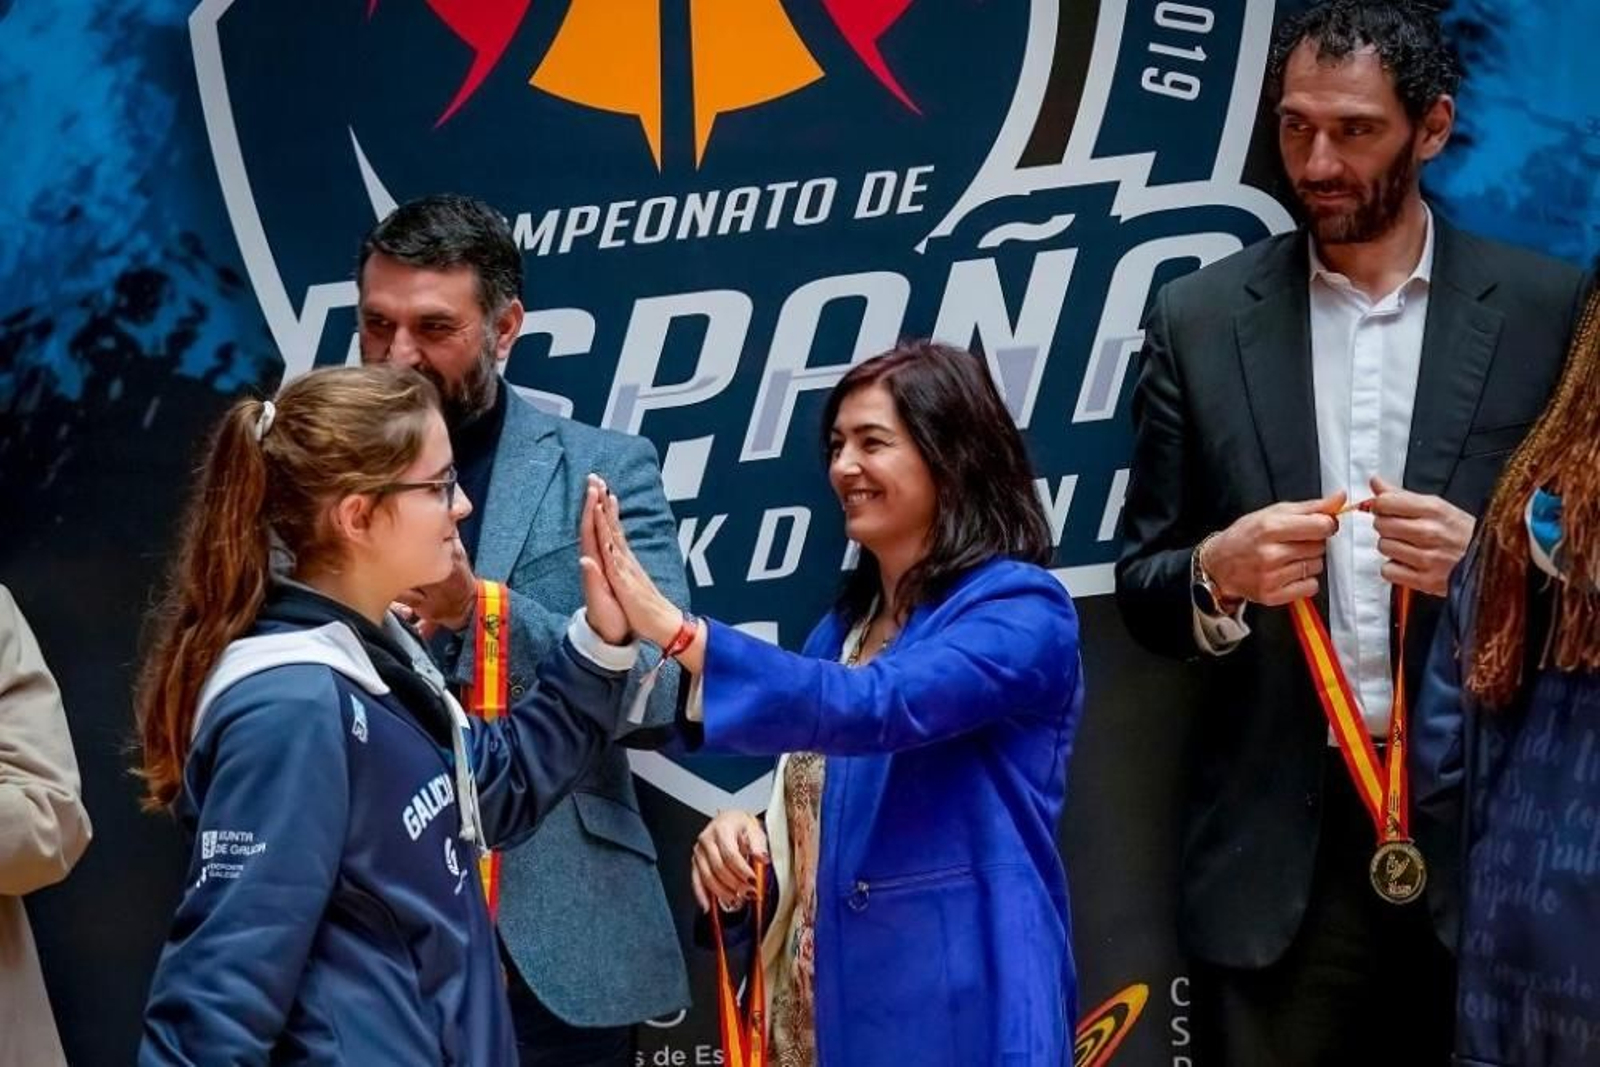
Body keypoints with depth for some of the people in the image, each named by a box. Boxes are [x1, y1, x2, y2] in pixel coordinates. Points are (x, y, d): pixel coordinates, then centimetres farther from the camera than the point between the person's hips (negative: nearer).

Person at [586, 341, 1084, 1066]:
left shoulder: (1022, 610, -10)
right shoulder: (846, 622, 13)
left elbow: (875, 708, -27)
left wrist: (672, 629, -34)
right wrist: (743, 830, -4)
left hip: (957, 1002, -7)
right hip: (834, 992, 7)